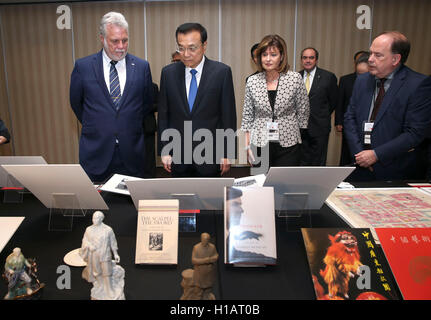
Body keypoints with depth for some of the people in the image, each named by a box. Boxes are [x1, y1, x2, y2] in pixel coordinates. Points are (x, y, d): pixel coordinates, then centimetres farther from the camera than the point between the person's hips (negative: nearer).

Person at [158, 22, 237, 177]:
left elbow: (228, 116, -4)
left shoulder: (222, 72, -6)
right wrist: (164, 151, 3)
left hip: (210, 156, -2)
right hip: (178, 157, 2)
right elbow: (163, 115, 6)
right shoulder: (168, 73, 2)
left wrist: (227, 153, -4)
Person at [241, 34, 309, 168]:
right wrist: (247, 145, 3)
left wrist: (293, 131, 10)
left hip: (288, 145, -1)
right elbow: (247, 115, 7)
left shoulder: (295, 79, -3)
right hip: (260, 145, 1)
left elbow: (303, 111, 5)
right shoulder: (252, 81, 2)